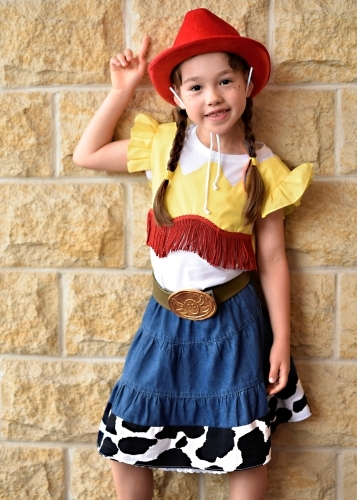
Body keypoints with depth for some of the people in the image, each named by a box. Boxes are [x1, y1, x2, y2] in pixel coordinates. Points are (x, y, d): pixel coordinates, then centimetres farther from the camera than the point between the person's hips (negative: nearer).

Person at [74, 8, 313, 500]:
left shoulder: (264, 170, -5)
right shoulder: (164, 145, 0)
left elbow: (272, 259, -1)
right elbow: (86, 155, 8)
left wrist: (281, 340, -2)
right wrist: (122, 90, 5)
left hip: (233, 320, -2)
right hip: (166, 317, 2)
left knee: (246, 452, 7)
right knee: (125, 444, 8)